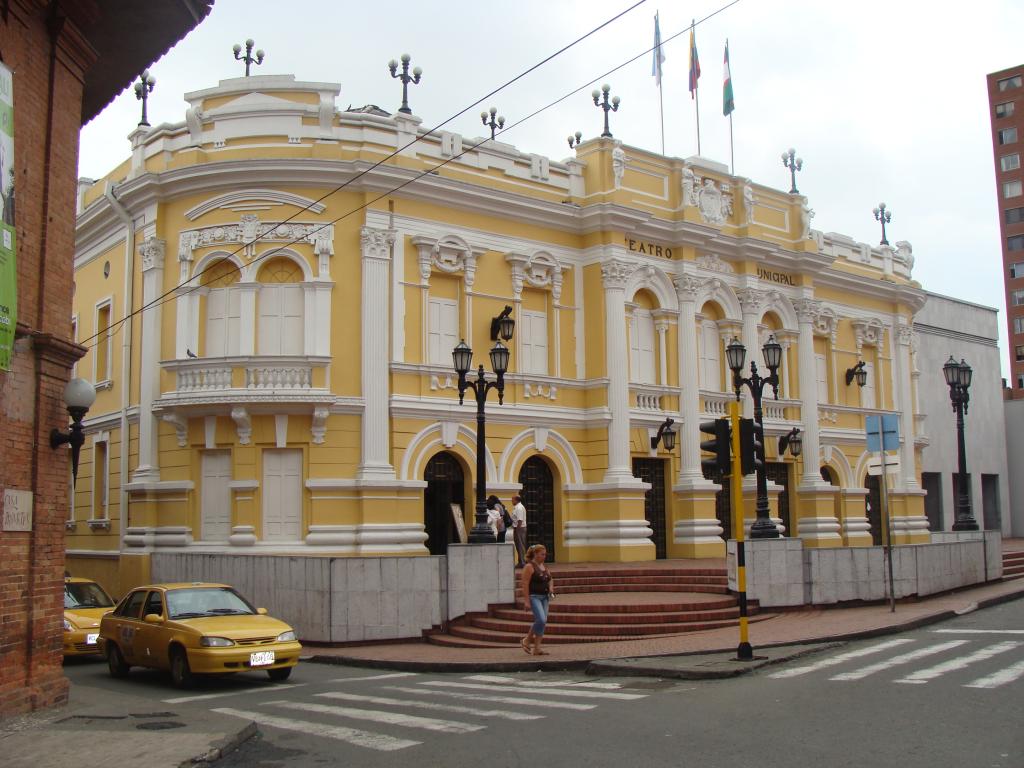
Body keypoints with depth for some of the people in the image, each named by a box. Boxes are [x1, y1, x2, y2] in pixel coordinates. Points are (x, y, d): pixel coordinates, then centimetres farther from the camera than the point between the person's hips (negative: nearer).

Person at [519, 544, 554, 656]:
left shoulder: (544, 566, 14)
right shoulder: (529, 567, -10)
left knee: (543, 622, 4)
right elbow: (525, 584, -15)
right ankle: (527, 640, 2)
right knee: (541, 620, -18)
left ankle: (536, 649, 9)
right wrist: (526, 600, -20)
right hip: (534, 596, -8)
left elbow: (550, 579, 27)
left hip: (544, 597, 8)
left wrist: (551, 587, 5)